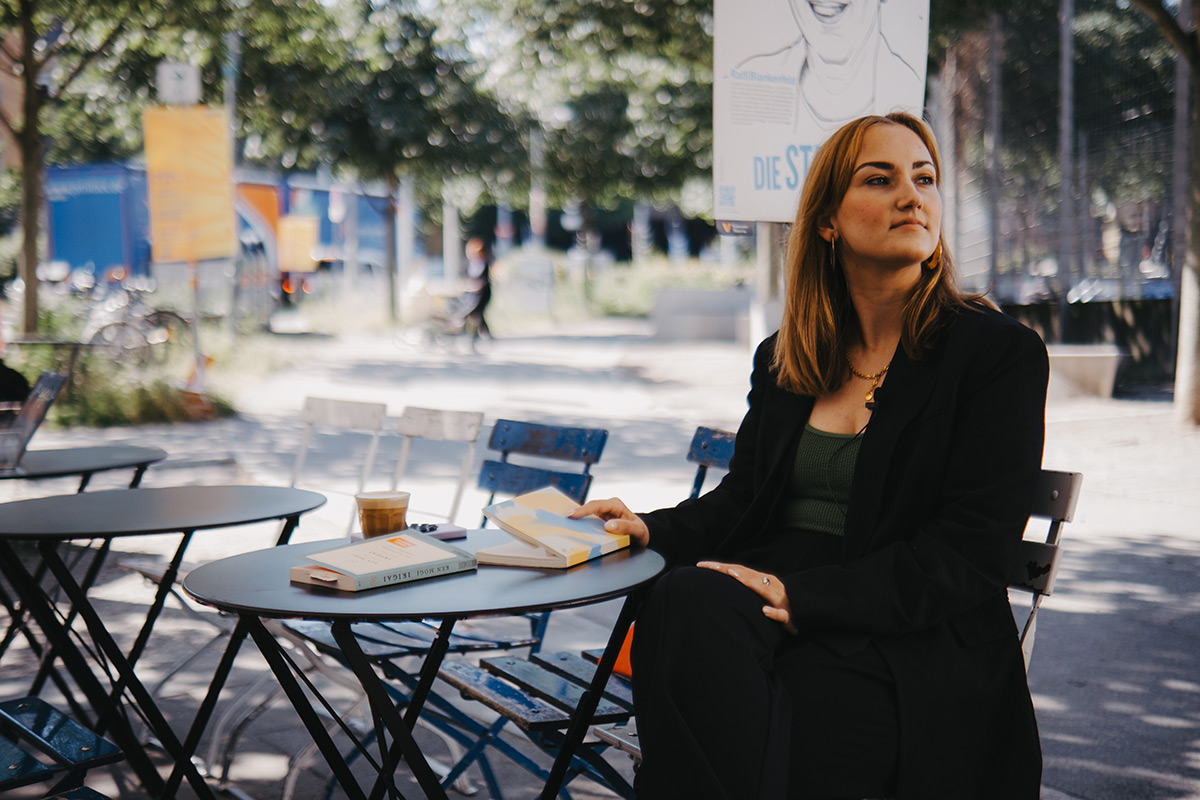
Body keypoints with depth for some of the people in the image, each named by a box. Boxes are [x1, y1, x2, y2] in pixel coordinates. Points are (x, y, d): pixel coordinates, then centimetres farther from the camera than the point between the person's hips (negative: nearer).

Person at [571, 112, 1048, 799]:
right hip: (767, 607, 5)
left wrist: (804, 595, -19)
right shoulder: (785, 360, 17)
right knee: (685, 602, -31)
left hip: (909, 646, -4)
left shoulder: (1003, 353, 0)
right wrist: (653, 530, 1)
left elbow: (969, 551, -9)